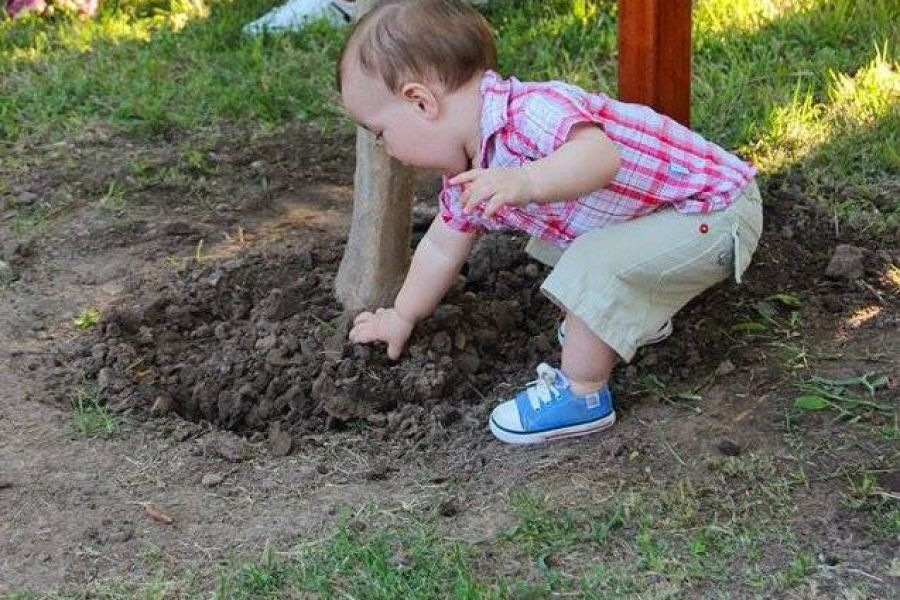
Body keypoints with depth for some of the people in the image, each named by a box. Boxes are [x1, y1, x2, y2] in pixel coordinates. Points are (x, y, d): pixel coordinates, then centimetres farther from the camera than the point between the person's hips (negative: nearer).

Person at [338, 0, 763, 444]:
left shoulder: (532, 112, -31)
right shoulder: (469, 171, 2)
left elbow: (601, 156, -49)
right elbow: (441, 248, 15)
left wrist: (526, 183, -62)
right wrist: (401, 317, 23)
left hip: (716, 214, -10)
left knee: (598, 265, -26)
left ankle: (583, 398, -9)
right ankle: (631, 317, 38)